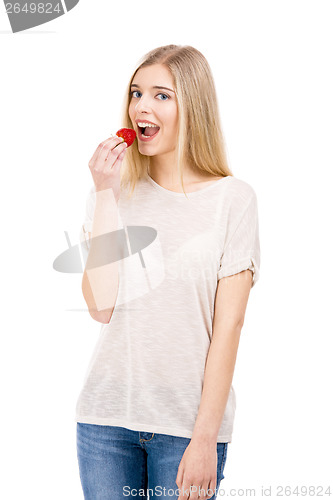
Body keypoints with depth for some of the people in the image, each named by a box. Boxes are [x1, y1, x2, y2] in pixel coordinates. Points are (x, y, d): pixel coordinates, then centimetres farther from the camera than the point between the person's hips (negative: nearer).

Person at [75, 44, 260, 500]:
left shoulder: (233, 198, -4)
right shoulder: (118, 193, 5)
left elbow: (228, 326, -7)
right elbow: (100, 305, -7)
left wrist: (205, 438, -10)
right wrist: (106, 194, -9)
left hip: (188, 424, -2)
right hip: (106, 416, 3)